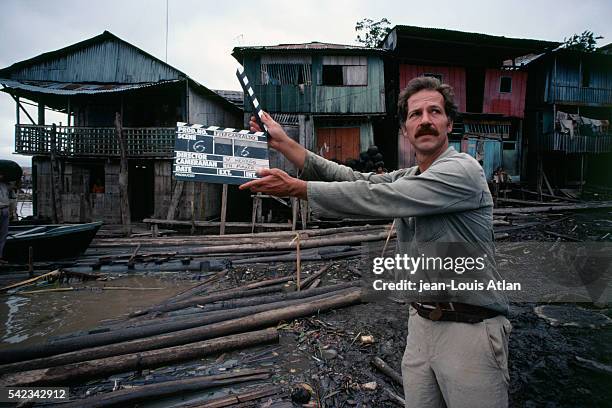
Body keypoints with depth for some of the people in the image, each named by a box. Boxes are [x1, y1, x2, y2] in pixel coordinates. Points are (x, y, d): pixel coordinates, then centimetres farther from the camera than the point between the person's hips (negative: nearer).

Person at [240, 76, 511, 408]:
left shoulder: (462, 170, -16)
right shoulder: (405, 179, 10)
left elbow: (374, 199, -23)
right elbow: (355, 180, -1)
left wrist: (296, 188, -19)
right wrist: (284, 143, -5)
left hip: (470, 330, -6)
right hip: (421, 324, 7)